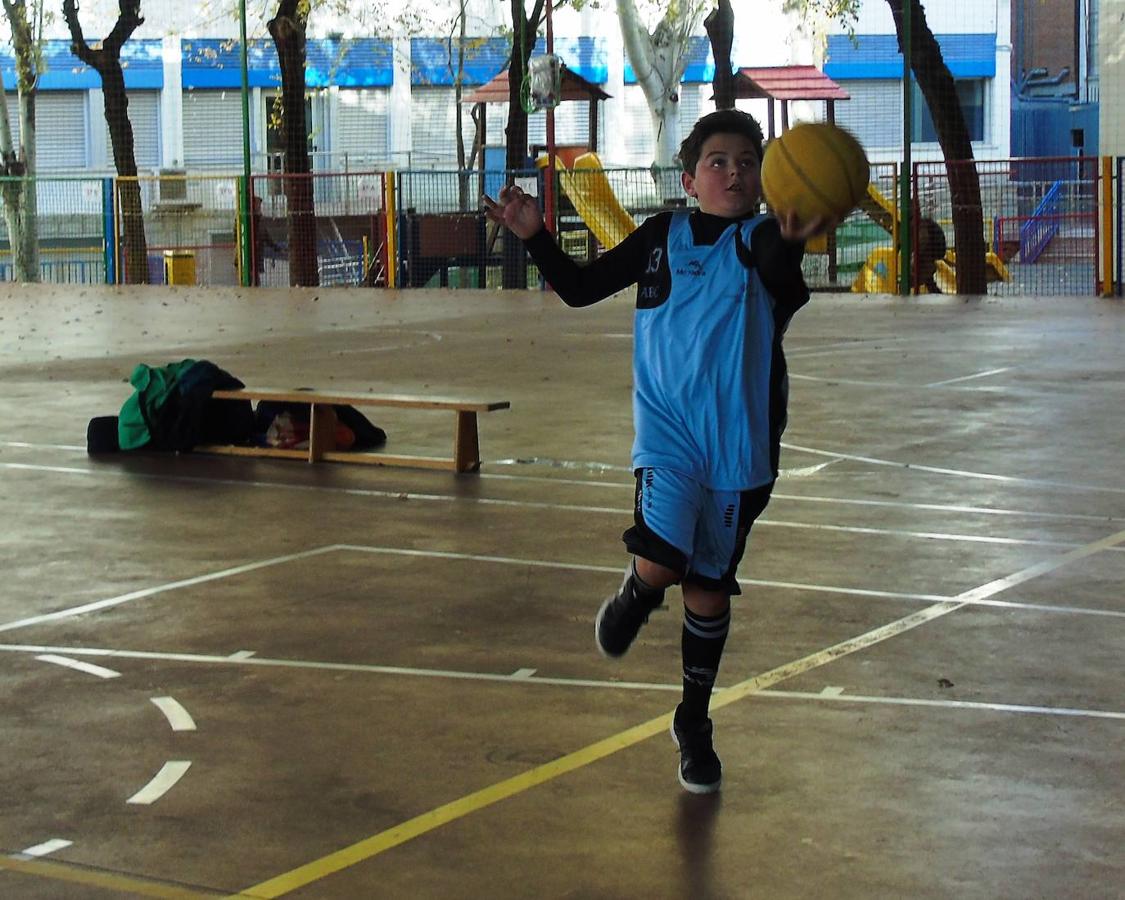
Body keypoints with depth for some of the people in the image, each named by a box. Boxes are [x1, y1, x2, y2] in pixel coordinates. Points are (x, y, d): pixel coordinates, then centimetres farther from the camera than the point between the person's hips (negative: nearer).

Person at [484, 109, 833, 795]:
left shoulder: (763, 241, -2)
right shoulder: (662, 236, 5)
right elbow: (581, 288, 11)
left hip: (740, 443, 0)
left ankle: (695, 724, 30)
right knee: (661, 562, -22)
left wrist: (791, 243, -50)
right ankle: (634, 600, 16)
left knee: (710, 588, 9)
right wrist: (535, 237, -4)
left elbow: (782, 284, -27)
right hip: (668, 430, 0)